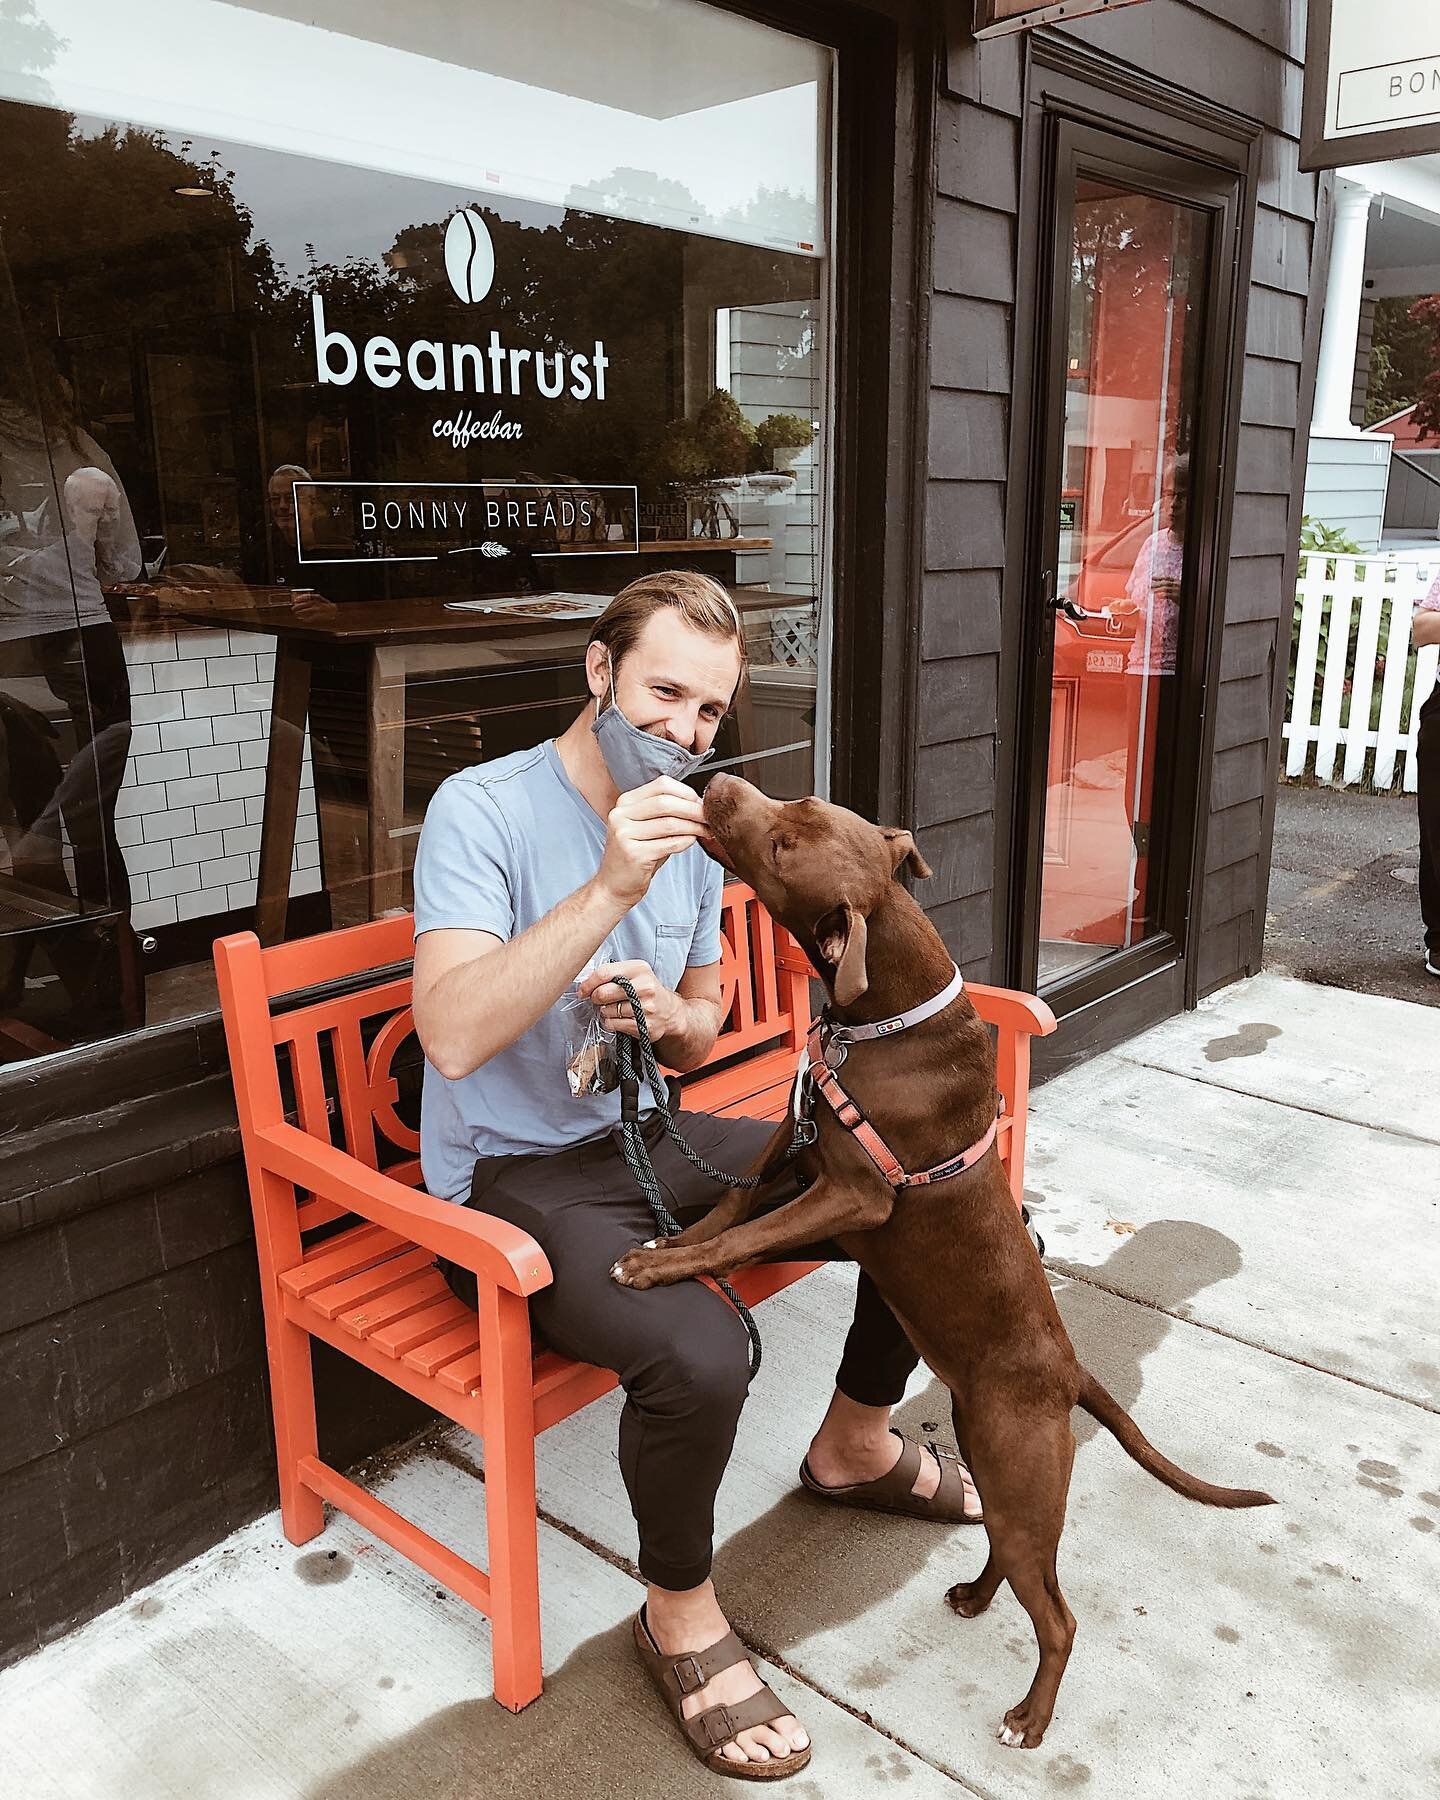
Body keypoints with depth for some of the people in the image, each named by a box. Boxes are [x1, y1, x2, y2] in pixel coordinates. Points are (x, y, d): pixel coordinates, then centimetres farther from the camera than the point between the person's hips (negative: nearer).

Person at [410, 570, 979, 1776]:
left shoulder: (686, 825, 4)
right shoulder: (484, 809, -17)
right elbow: (451, 1035, -31)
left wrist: (669, 1018, -10)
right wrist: (612, 887, -37)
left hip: (647, 1136, 7)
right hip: (515, 1177, -7)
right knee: (701, 1354, -33)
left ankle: (854, 1447, 28)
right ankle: (680, 1612, 0)